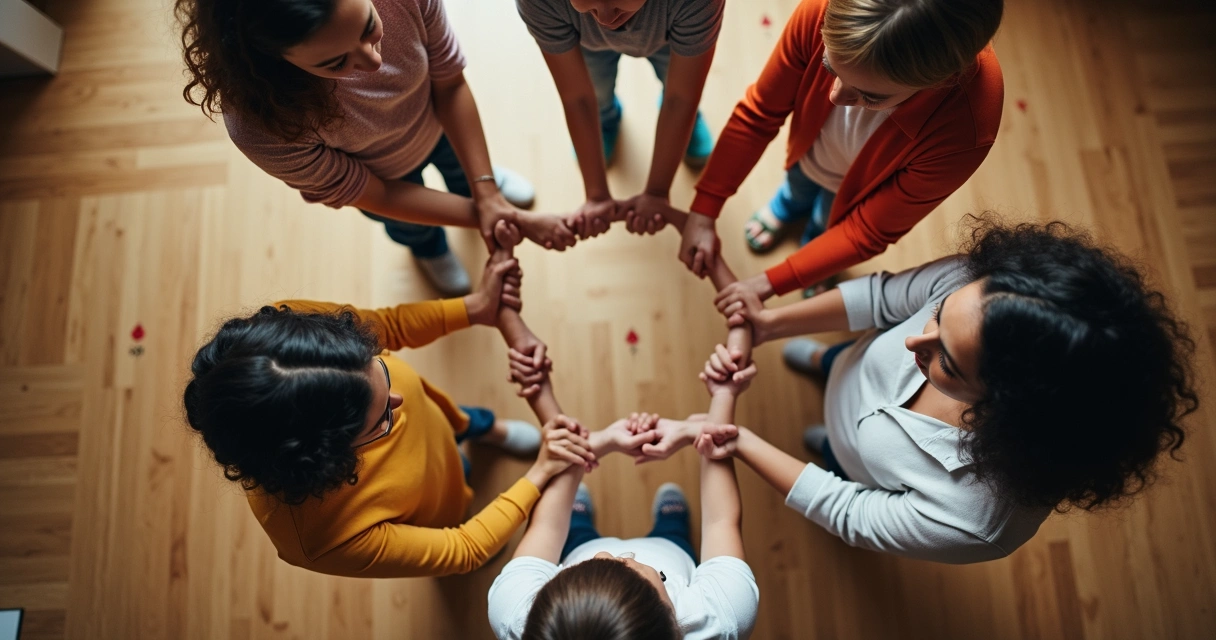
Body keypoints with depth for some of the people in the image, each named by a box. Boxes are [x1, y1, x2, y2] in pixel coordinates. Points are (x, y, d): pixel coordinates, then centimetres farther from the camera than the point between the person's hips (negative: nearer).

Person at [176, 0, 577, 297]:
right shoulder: (262, 125, -44)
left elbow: (449, 84, -23)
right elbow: (371, 196, -29)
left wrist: (485, 192, -29)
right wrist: (491, 217, -30)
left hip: (437, 124, 1)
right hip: (383, 176, -1)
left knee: (455, 164, 35)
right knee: (411, 227, 32)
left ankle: (467, 186, 73)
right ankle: (428, 248, 69)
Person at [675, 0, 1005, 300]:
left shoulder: (965, 131, -44)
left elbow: (869, 229, -30)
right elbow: (758, 114, -25)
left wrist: (770, 283, -29)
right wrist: (703, 211, -24)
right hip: (808, 152, 1)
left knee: (825, 226, 29)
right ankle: (789, 209, 69)